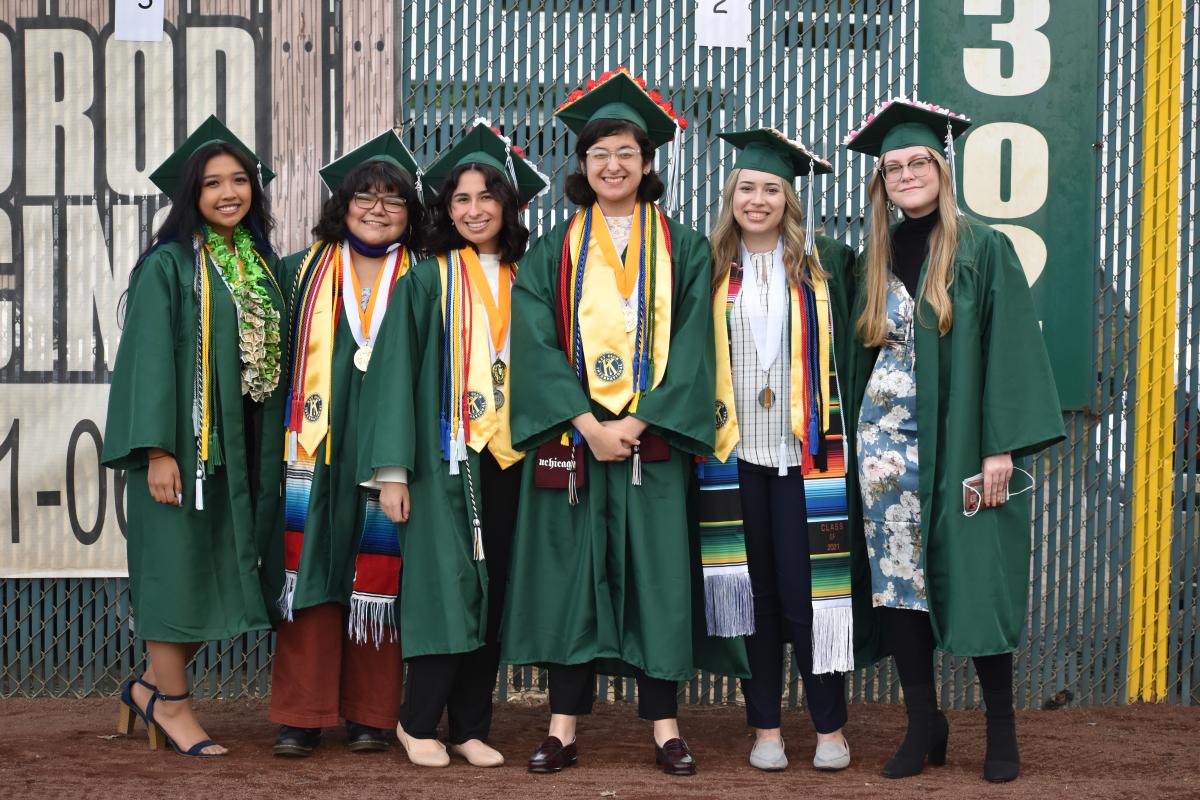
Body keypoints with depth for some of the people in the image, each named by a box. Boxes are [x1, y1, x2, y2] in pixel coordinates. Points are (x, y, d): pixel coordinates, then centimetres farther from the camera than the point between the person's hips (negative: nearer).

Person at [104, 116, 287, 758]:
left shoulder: (264, 263, 12)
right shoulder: (169, 263, -7)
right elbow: (150, 357, -12)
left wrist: (276, 449, 8)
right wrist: (157, 450, -19)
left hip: (247, 444, 6)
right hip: (186, 440, -6)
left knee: (222, 571, 9)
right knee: (180, 563, 0)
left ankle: (152, 687, 24)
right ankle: (171, 704, 14)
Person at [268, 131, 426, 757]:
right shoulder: (304, 272, 11)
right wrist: (288, 437, 2)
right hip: (318, 448, 1)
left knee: (377, 577, 1)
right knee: (311, 568, -2)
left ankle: (370, 712, 12)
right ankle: (302, 714, 4)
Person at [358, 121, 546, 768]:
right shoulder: (426, 281, 1)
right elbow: (396, 370, -3)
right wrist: (392, 470, -11)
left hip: (509, 454, 4)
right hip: (447, 454, -4)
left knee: (492, 593, 4)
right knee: (448, 587, -7)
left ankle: (471, 726, 13)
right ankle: (418, 722, 7)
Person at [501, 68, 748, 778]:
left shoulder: (683, 248, 7)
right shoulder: (554, 252, 9)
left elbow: (691, 345, -1)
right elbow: (537, 345, -1)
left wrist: (639, 422, -13)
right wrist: (587, 423, -13)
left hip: (653, 436, 0)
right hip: (572, 436, 1)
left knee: (656, 572, 0)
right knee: (571, 571, 1)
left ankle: (665, 726, 6)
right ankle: (564, 728, 5)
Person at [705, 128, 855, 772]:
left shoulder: (826, 263, 3)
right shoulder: (712, 267, 7)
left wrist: (843, 441, -2)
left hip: (803, 450, -2)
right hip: (735, 451, 2)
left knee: (806, 587, -2)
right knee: (755, 588, 6)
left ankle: (830, 725, 10)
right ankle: (765, 726, 15)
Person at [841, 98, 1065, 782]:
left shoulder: (983, 249, -3)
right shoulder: (875, 258, 12)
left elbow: (1009, 347, -7)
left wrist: (1001, 447, -14)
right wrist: (854, 439, 9)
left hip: (958, 441, -4)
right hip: (885, 444, 4)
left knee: (975, 586, -2)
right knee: (897, 581, 3)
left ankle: (1002, 728, 11)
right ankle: (924, 726, 12)